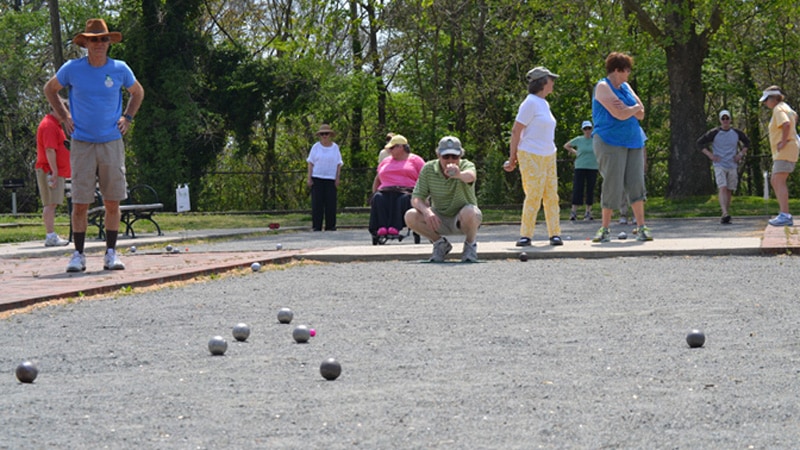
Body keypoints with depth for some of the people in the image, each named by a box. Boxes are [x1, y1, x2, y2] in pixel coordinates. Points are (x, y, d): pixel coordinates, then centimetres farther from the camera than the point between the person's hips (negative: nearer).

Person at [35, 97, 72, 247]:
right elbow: (49, 150, -21)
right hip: (50, 171, -10)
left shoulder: (55, 125, 21)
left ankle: (51, 236, 11)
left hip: (57, 171, 10)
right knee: (50, 204, -12)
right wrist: (54, 172, -24)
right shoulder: (49, 125, -13)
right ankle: (51, 236, -15)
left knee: (51, 205, 10)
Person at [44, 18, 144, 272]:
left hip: (112, 144, 1)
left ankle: (111, 253, 10)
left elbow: (137, 92, 22)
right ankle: (78, 254, 4)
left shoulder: (120, 70, 2)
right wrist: (64, 117, 7)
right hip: (82, 144, -1)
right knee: (80, 203, -3)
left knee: (112, 202, 1)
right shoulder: (72, 69, -2)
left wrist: (127, 118, 10)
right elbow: (50, 89, 16)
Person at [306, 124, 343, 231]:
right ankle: (317, 226, -2)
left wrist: (337, 178, 0)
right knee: (317, 203, -4)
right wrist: (309, 178, -3)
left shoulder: (335, 147, 8)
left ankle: (330, 226, 3)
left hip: (330, 179, 1)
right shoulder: (316, 147, 5)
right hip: (317, 178, -1)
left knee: (331, 203, -3)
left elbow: (338, 164, 9)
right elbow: (310, 163, 4)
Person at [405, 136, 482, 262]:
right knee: (411, 216, -24)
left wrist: (459, 175, -73)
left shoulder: (467, 165, -21)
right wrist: (427, 211, -37)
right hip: (439, 220, 3)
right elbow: (416, 198, -14)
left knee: (469, 212, -39)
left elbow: (471, 176, -47)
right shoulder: (428, 169, -12)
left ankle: (470, 243, -5)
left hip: (462, 220, -3)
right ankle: (441, 244, 3)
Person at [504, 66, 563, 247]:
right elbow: (516, 131, -11)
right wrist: (512, 158, -9)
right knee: (533, 196, -10)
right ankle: (525, 235, -5)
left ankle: (555, 233, 5)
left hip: (548, 156, 8)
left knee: (551, 195, 3)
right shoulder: (530, 103, -10)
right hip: (531, 156, -8)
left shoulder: (544, 104, 16)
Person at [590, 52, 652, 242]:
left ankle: (642, 227, 4)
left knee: (636, 183, 1)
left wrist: (626, 108, -11)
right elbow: (620, 115, -19)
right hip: (610, 141, -7)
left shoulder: (625, 87, 16)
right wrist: (634, 108, 0)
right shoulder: (603, 87, -8)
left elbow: (640, 114, 8)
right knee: (613, 185, -7)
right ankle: (605, 229, 4)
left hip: (633, 141, 7)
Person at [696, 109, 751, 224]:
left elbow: (747, 142, 23)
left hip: (733, 166, 4)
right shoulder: (714, 133, -5)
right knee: (723, 188, -19)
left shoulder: (736, 133, 5)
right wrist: (710, 155, -6)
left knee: (729, 191, 6)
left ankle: (725, 217, 14)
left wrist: (741, 154, 8)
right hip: (719, 166, -4)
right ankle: (725, 214, -32)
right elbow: (700, 142, 1)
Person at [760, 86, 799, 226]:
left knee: (779, 182, -16)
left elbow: (786, 124, -32)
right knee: (774, 182, 12)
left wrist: (784, 142, -23)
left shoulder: (779, 110, -13)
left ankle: (785, 215, -24)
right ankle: (784, 213, 10)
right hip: (782, 153, 11)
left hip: (785, 151, -11)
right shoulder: (785, 107, 19)